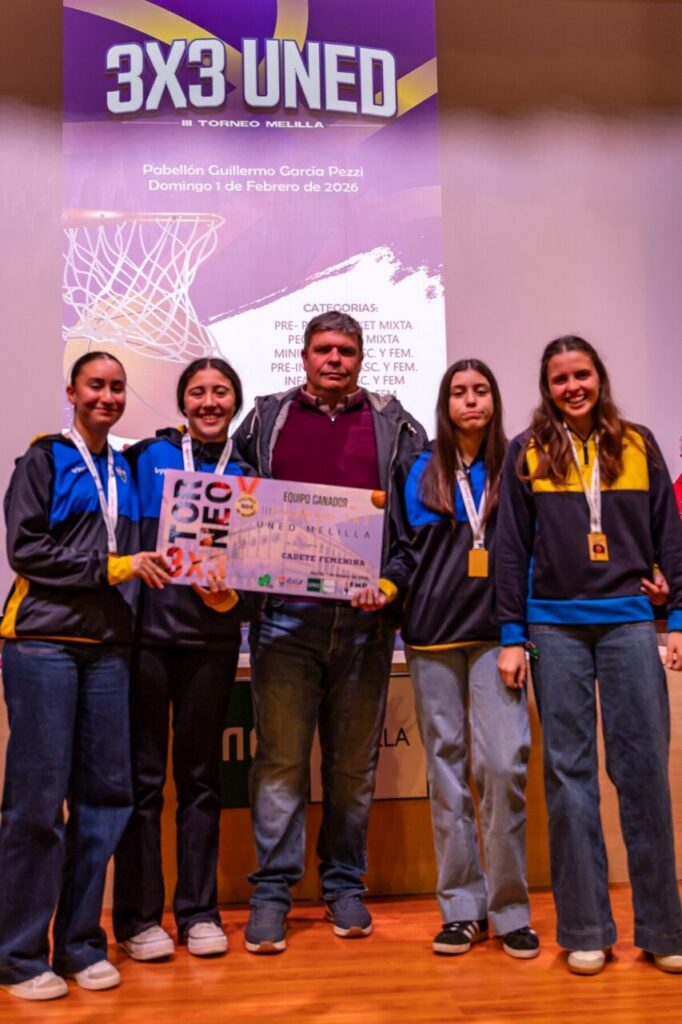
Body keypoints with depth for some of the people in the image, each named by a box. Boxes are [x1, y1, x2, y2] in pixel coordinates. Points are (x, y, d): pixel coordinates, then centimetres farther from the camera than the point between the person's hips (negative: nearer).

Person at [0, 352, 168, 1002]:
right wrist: (113, 566, -10)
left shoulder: (124, 470, 18)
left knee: (105, 794, 4)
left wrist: (143, 566, 5)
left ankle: (81, 945, 18)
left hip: (108, 645, 5)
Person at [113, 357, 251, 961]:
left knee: (201, 775, 10)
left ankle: (199, 911, 21)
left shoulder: (246, 474, 11)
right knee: (142, 775, 4)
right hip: (145, 629, -2)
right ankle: (138, 916, 17)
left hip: (211, 637, 2)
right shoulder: (147, 457, 5)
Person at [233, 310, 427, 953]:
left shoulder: (393, 423, 12)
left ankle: (344, 884, 24)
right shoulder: (267, 418, 13)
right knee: (280, 754, 1)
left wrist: (390, 543, -5)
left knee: (354, 758, 10)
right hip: (285, 611, 0)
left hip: (365, 614, 1)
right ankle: (272, 889, 15)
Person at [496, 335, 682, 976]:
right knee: (568, 770, 4)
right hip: (556, 626, -1)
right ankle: (585, 929, 15)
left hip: (629, 620, 1)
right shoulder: (527, 453, 6)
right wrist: (512, 635, -1)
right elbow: (511, 547, 4)